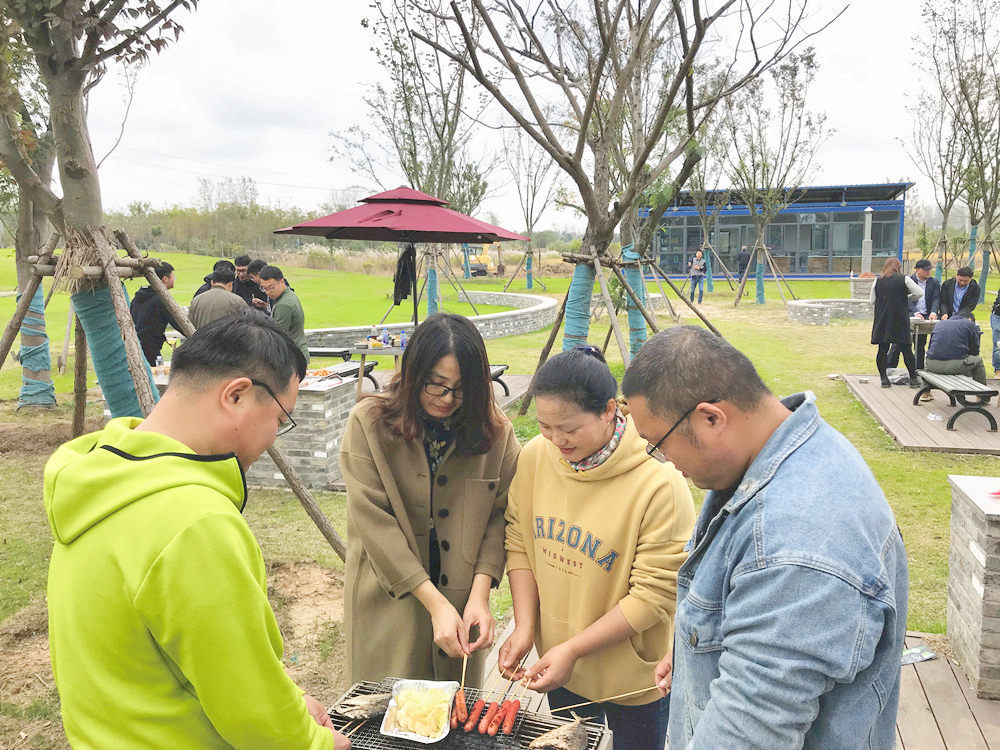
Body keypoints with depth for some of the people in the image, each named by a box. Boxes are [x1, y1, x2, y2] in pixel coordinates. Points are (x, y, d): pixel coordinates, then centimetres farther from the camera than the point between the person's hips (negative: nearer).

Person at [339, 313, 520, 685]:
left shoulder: (494, 431, -3)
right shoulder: (369, 422, -11)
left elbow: (499, 515, -2)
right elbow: (374, 522, -15)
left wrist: (479, 595, -15)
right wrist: (435, 603, -19)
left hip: (462, 601, 2)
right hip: (389, 602, -2)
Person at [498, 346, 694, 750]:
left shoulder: (658, 483, -27)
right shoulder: (534, 457, -11)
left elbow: (654, 595, -22)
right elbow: (520, 543, -1)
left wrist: (574, 649, -20)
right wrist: (525, 627, -9)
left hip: (633, 674, -4)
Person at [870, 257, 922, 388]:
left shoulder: (878, 281, 5)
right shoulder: (904, 279, -1)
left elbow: (872, 301, 8)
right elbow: (920, 293, -3)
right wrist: (907, 297, 14)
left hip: (882, 321, 2)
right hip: (900, 320, -2)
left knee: (883, 349, 4)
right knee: (906, 349, 2)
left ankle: (884, 378, 5)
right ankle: (913, 378, 5)